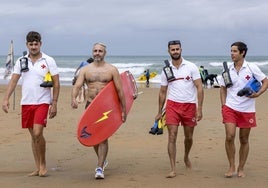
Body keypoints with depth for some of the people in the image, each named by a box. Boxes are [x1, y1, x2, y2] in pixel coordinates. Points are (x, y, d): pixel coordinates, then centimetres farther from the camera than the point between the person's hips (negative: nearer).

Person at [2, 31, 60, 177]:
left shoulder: (48, 61, -2)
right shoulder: (21, 61, 7)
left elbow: (56, 83, -2)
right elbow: (13, 81, 4)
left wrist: (54, 103, -7)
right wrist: (6, 99, -7)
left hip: (42, 102, -4)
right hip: (26, 103, 4)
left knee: (37, 133, -16)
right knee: (33, 135, 9)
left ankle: (43, 164, 2)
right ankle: (38, 168, 17)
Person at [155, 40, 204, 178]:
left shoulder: (191, 67, -2)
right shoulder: (166, 70, 5)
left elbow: (199, 88, -5)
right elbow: (163, 92, 12)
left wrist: (199, 108, -12)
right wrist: (159, 112, 12)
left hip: (189, 106, 0)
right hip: (172, 105, 0)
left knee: (189, 137, 13)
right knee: (172, 137, -9)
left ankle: (186, 157, 42)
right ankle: (173, 169, -6)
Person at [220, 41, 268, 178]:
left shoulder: (252, 68, -4)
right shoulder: (228, 70, 3)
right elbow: (223, 88, 13)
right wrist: (223, 105, 3)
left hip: (247, 110, -1)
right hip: (230, 108, 1)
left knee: (244, 140, 8)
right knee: (229, 136, -13)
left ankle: (241, 169, 21)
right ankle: (231, 167, 3)